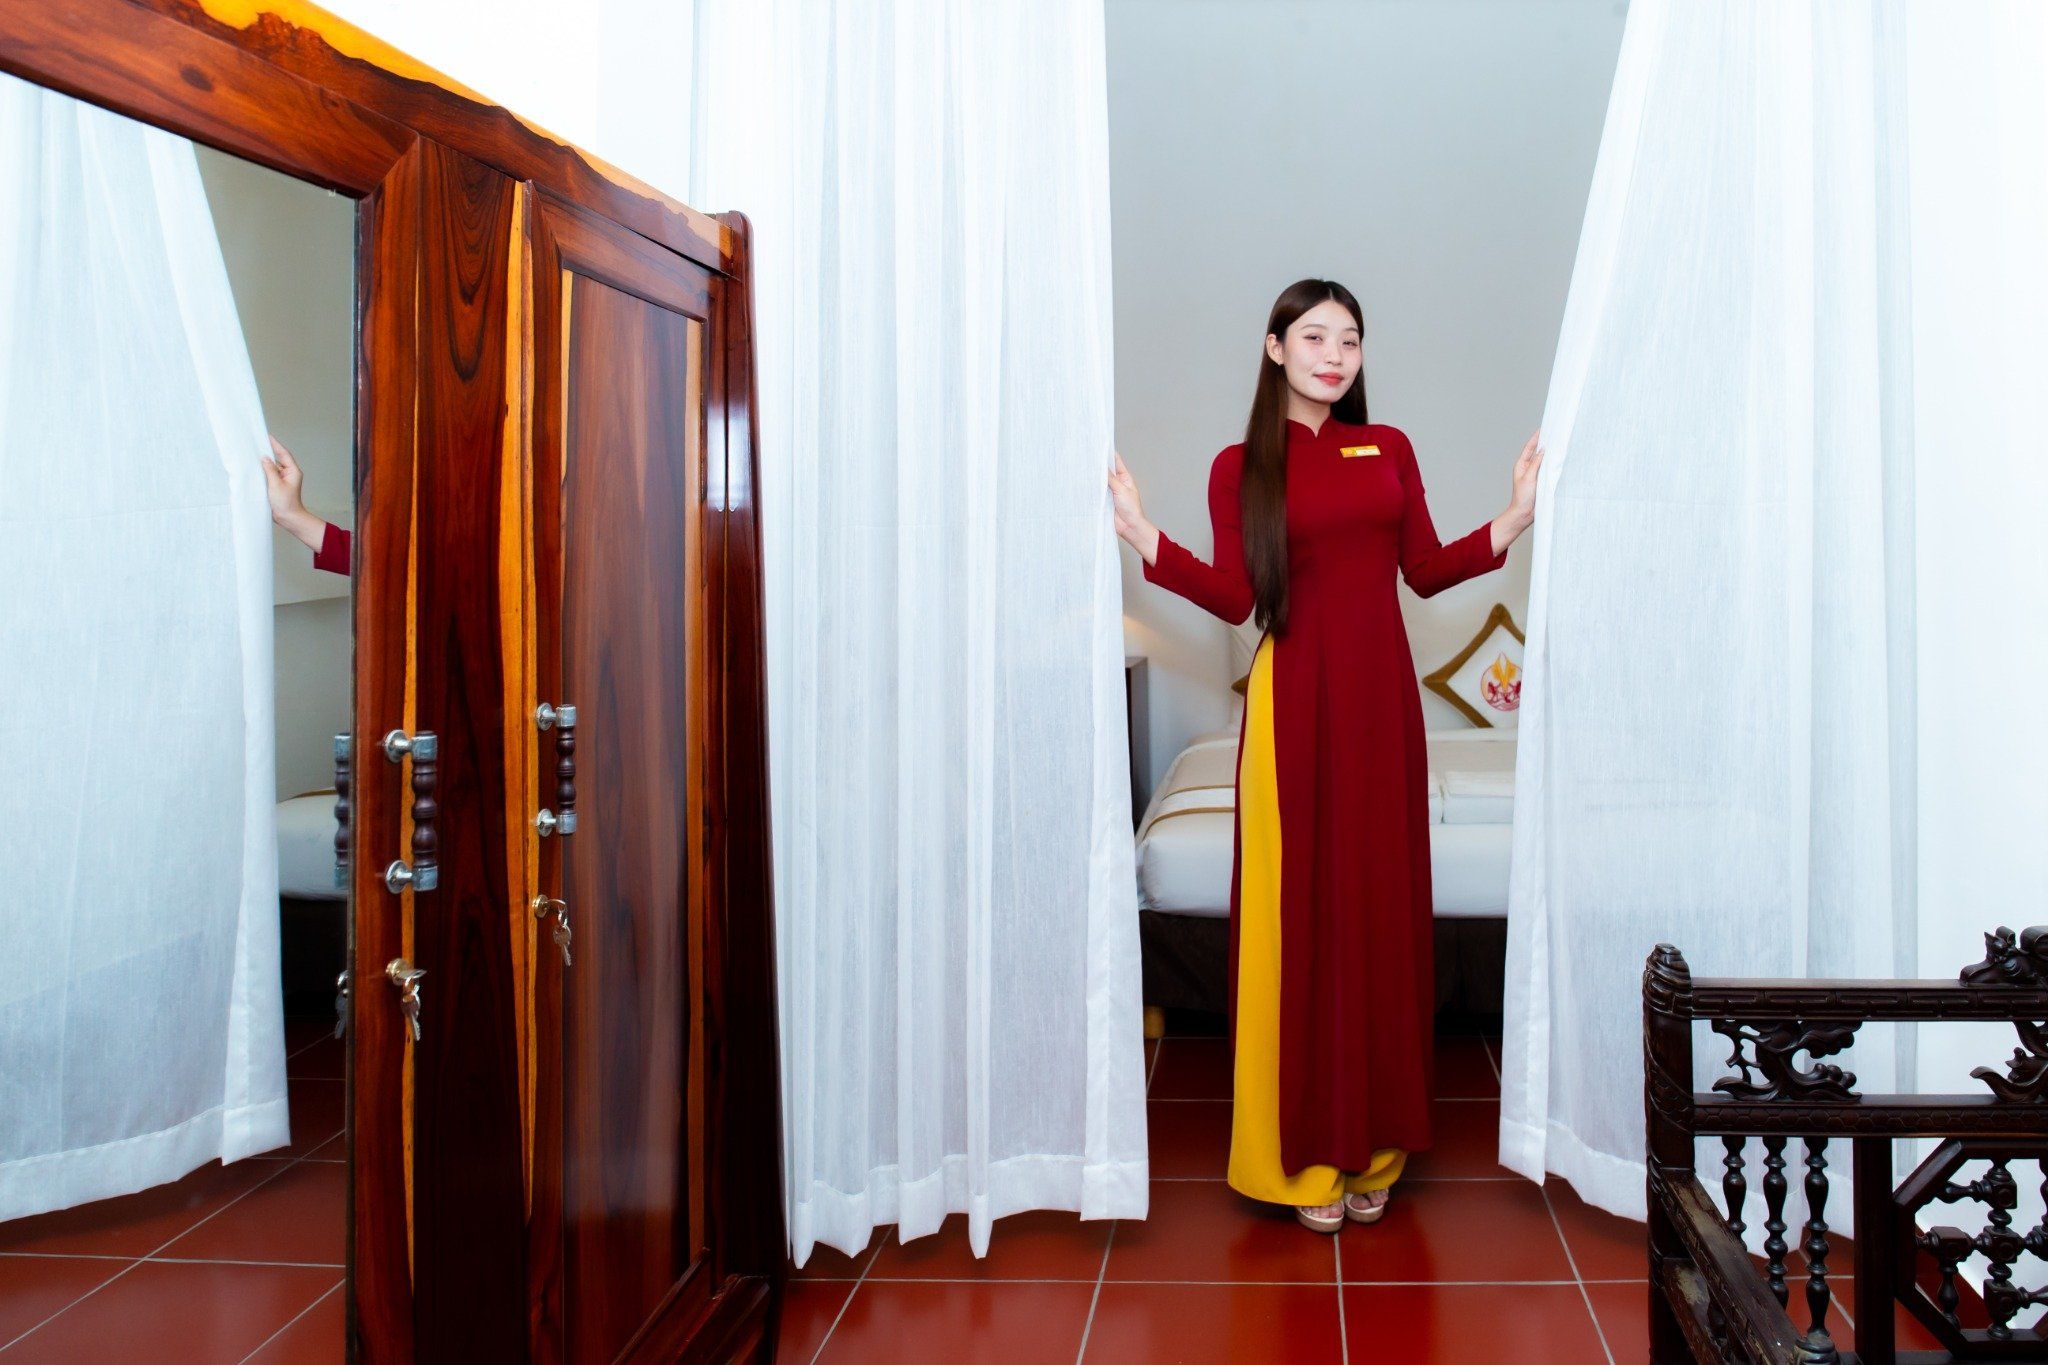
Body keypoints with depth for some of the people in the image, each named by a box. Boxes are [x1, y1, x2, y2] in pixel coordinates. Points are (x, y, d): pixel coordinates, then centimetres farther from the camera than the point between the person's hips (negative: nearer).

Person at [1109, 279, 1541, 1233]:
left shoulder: (1389, 449, 12)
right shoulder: (1241, 467, 3)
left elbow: (1426, 570, 10)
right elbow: (1235, 598, -7)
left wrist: (1512, 522, 1)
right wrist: (1146, 538, -16)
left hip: (1382, 697, 4)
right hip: (1296, 701, -3)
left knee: (1384, 907, 7)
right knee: (1301, 912, 0)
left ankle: (1376, 1142, 21)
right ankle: (1307, 1153, 12)